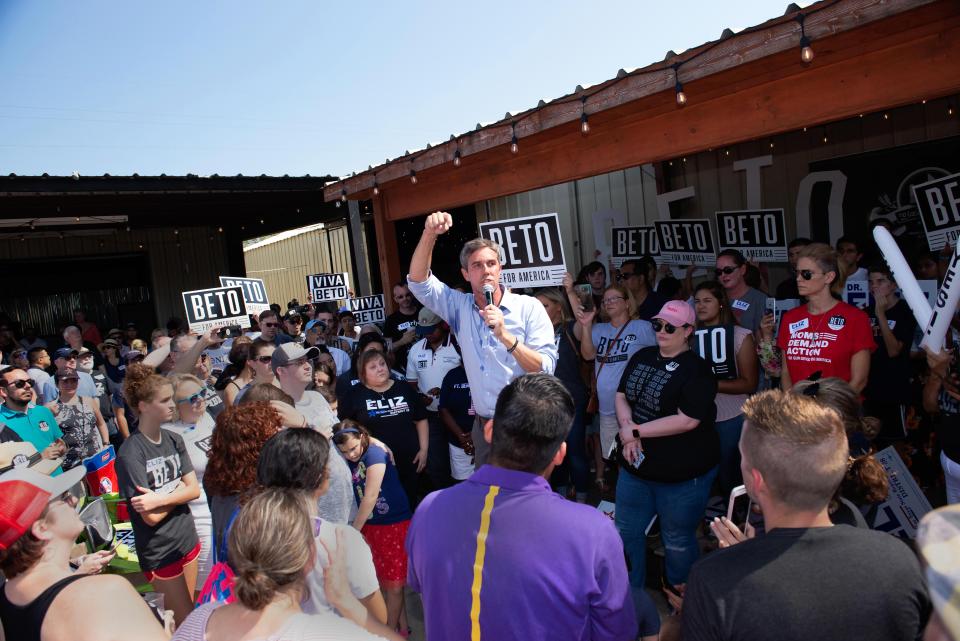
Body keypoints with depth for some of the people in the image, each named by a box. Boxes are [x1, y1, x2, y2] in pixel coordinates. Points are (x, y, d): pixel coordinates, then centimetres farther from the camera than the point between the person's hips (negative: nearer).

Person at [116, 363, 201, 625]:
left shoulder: (174, 440, -2)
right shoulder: (131, 453, -20)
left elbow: (195, 489, -5)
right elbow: (151, 517, -20)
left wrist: (159, 498, -20)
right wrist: (178, 489, -6)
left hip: (188, 540, 5)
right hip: (159, 553, -5)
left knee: (185, 617, 19)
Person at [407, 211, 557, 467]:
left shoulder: (528, 307, -7)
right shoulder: (460, 307, 4)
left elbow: (546, 369, -14)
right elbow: (418, 281, -6)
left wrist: (505, 336, -26)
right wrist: (429, 234, -20)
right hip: (484, 426, 3)